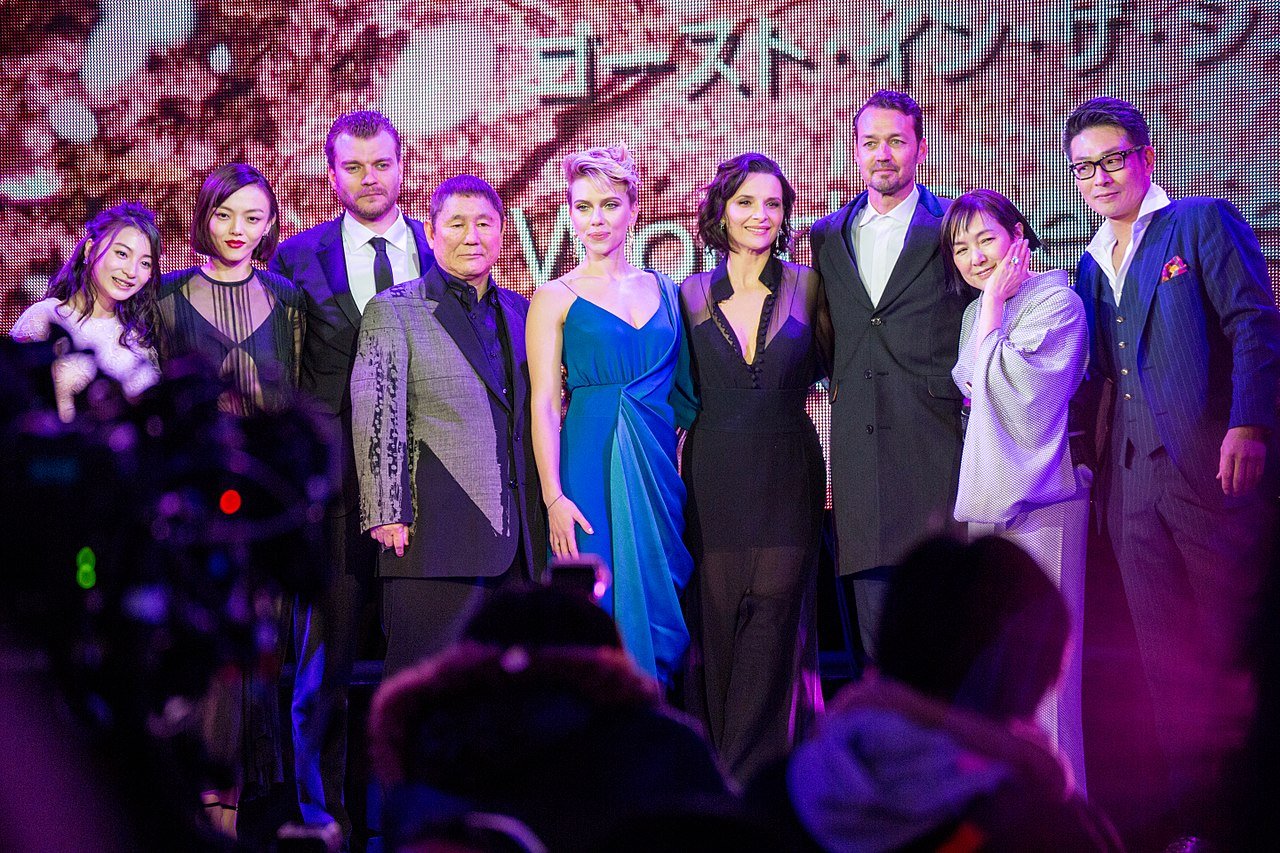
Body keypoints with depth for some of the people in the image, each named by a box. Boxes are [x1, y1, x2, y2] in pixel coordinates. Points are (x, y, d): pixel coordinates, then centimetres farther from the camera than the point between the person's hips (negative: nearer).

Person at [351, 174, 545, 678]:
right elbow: (377, 419, -7)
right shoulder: (394, 311, 0)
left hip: (517, 536, 5)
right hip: (435, 534, -5)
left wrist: (543, 510, 14)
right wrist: (387, 514, -14)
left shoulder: (520, 313, 17)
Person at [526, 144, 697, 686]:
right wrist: (553, 497, -11)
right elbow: (544, 404, -2)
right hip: (590, 467, -3)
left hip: (660, 468, 4)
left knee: (659, 610, 2)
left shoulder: (663, 290, 13)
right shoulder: (556, 299, 3)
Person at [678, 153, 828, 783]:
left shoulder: (807, 287, 3)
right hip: (714, 477, 1)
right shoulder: (691, 295, 7)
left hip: (787, 477, -1)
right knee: (716, 622, 1)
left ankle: (744, 782, -4)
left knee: (773, 613, -9)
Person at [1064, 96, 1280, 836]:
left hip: (1214, 470, -6)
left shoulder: (1205, 222, 2)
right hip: (1134, 483, 6)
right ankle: (1196, 814, 9)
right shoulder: (1094, 263, 20)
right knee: (1169, 661, 5)